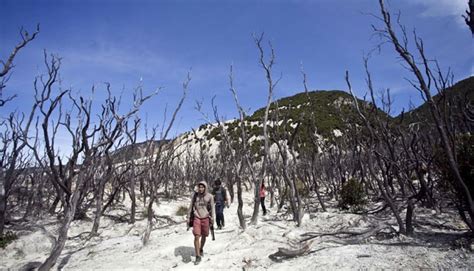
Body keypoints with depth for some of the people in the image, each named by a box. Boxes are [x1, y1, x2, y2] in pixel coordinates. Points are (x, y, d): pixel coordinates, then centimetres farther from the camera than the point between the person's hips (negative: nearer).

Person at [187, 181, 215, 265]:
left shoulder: (210, 196, -7)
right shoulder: (195, 195, -3)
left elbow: (212, 209, 0)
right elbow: (191, 206, 5)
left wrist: (212, 220, 1)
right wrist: (188, 217, 5)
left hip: (205, 218, 0)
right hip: (196, 218, 0)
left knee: (203, 236, 14)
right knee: (197, 237, -11)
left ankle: (201, 249, 43)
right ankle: (198, 257, -1)